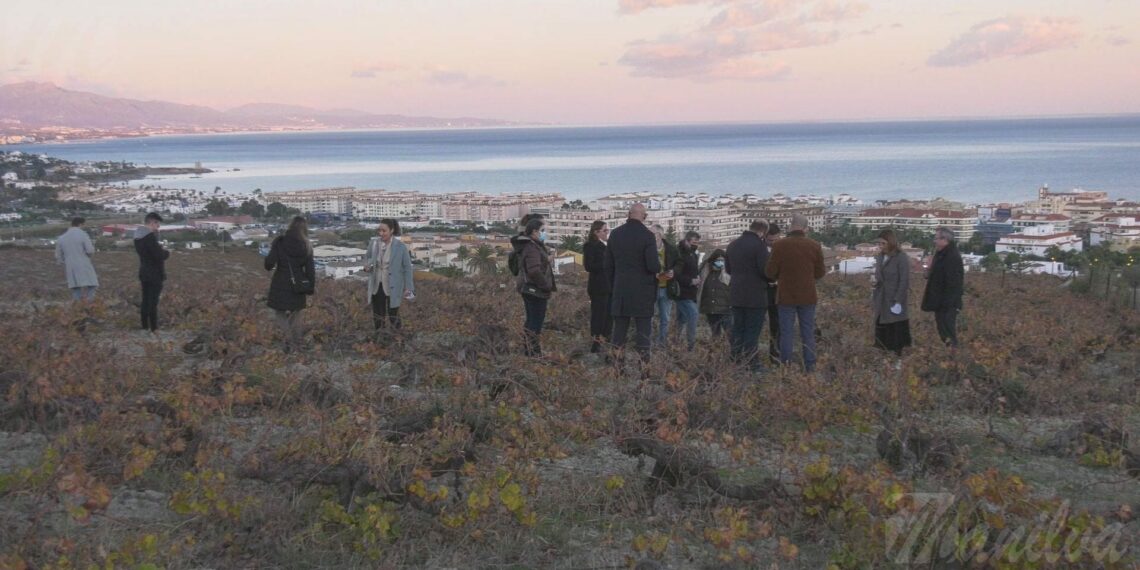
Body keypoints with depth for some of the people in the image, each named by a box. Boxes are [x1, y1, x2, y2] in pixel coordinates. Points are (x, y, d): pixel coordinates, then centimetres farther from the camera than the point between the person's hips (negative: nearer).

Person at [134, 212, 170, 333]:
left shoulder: (138, 236, 8)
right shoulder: (150, 236, -21)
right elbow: (160, 255, -24)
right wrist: (167, 253, -2)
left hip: (144, 272, 9)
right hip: (154, 274, -9)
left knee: (146, 300, 14)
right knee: (153, 302, -5)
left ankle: (145, 327, 20)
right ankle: (154, 329, -2)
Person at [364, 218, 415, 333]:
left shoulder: (400, 247, -14)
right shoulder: (373, 243, -5)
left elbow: (407, 268, -6)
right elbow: (367, 258, 13)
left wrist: (408, 288, -7)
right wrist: (366, 265, -11)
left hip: (393, 288, -3)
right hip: (376, 286, 3)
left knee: (393, 317, 7)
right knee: (377, 317, 11)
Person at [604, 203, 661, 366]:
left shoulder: (615, 234, 4)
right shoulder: (647, 236, -12)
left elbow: (608, 265, 10)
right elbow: (654, 266, -17)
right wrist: (659, 264, 6)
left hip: (620, 290, 4)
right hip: (643, 292, -4)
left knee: (619, 328, 11)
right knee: (643, 329, 2)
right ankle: (643, 360, -1)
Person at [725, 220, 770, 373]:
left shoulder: (733, 244, 9)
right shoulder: (759, 245, -15)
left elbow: (728, 268, 16)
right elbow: (765, 270, -17)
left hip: (736, 294, 7)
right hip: (755, 295, -7)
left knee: (738, 328, 13)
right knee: (753, 330, -2)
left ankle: (736, 360, 16)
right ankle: (752, 363, -3)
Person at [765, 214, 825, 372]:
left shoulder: (779, 245, -10)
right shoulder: (814, 246, -3)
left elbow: (770, 272, -8)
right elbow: (820, 273, 3)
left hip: (786, 297, -2)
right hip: (808, 297, 2)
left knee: (786, 333, 3)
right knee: (808, 333, 8)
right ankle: (810, 367, 8)